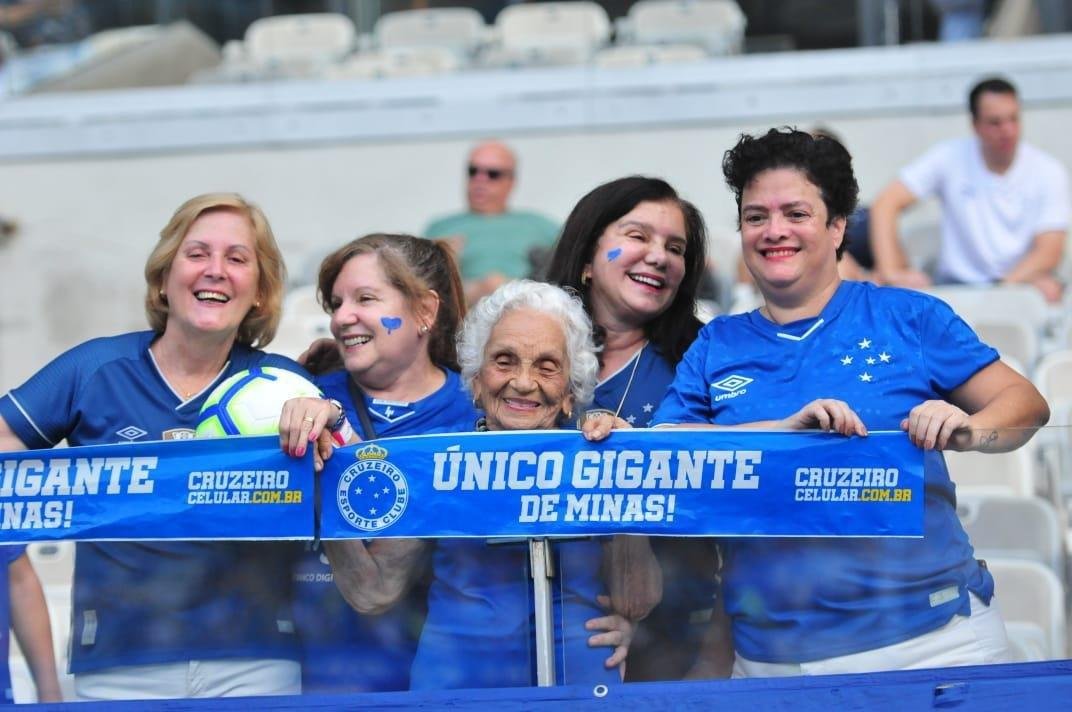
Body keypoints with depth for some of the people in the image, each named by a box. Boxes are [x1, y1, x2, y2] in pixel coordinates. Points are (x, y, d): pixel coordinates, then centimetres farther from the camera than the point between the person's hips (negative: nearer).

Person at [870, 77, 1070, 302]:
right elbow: (886, 204, -10)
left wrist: (1005, 287, -26)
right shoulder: (950, 157, -4)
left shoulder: (1049, 172, -2)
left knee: (1048, 290, -33)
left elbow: (1049, 252, -9)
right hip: (957, 283, 0)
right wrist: (890, 272, -23)